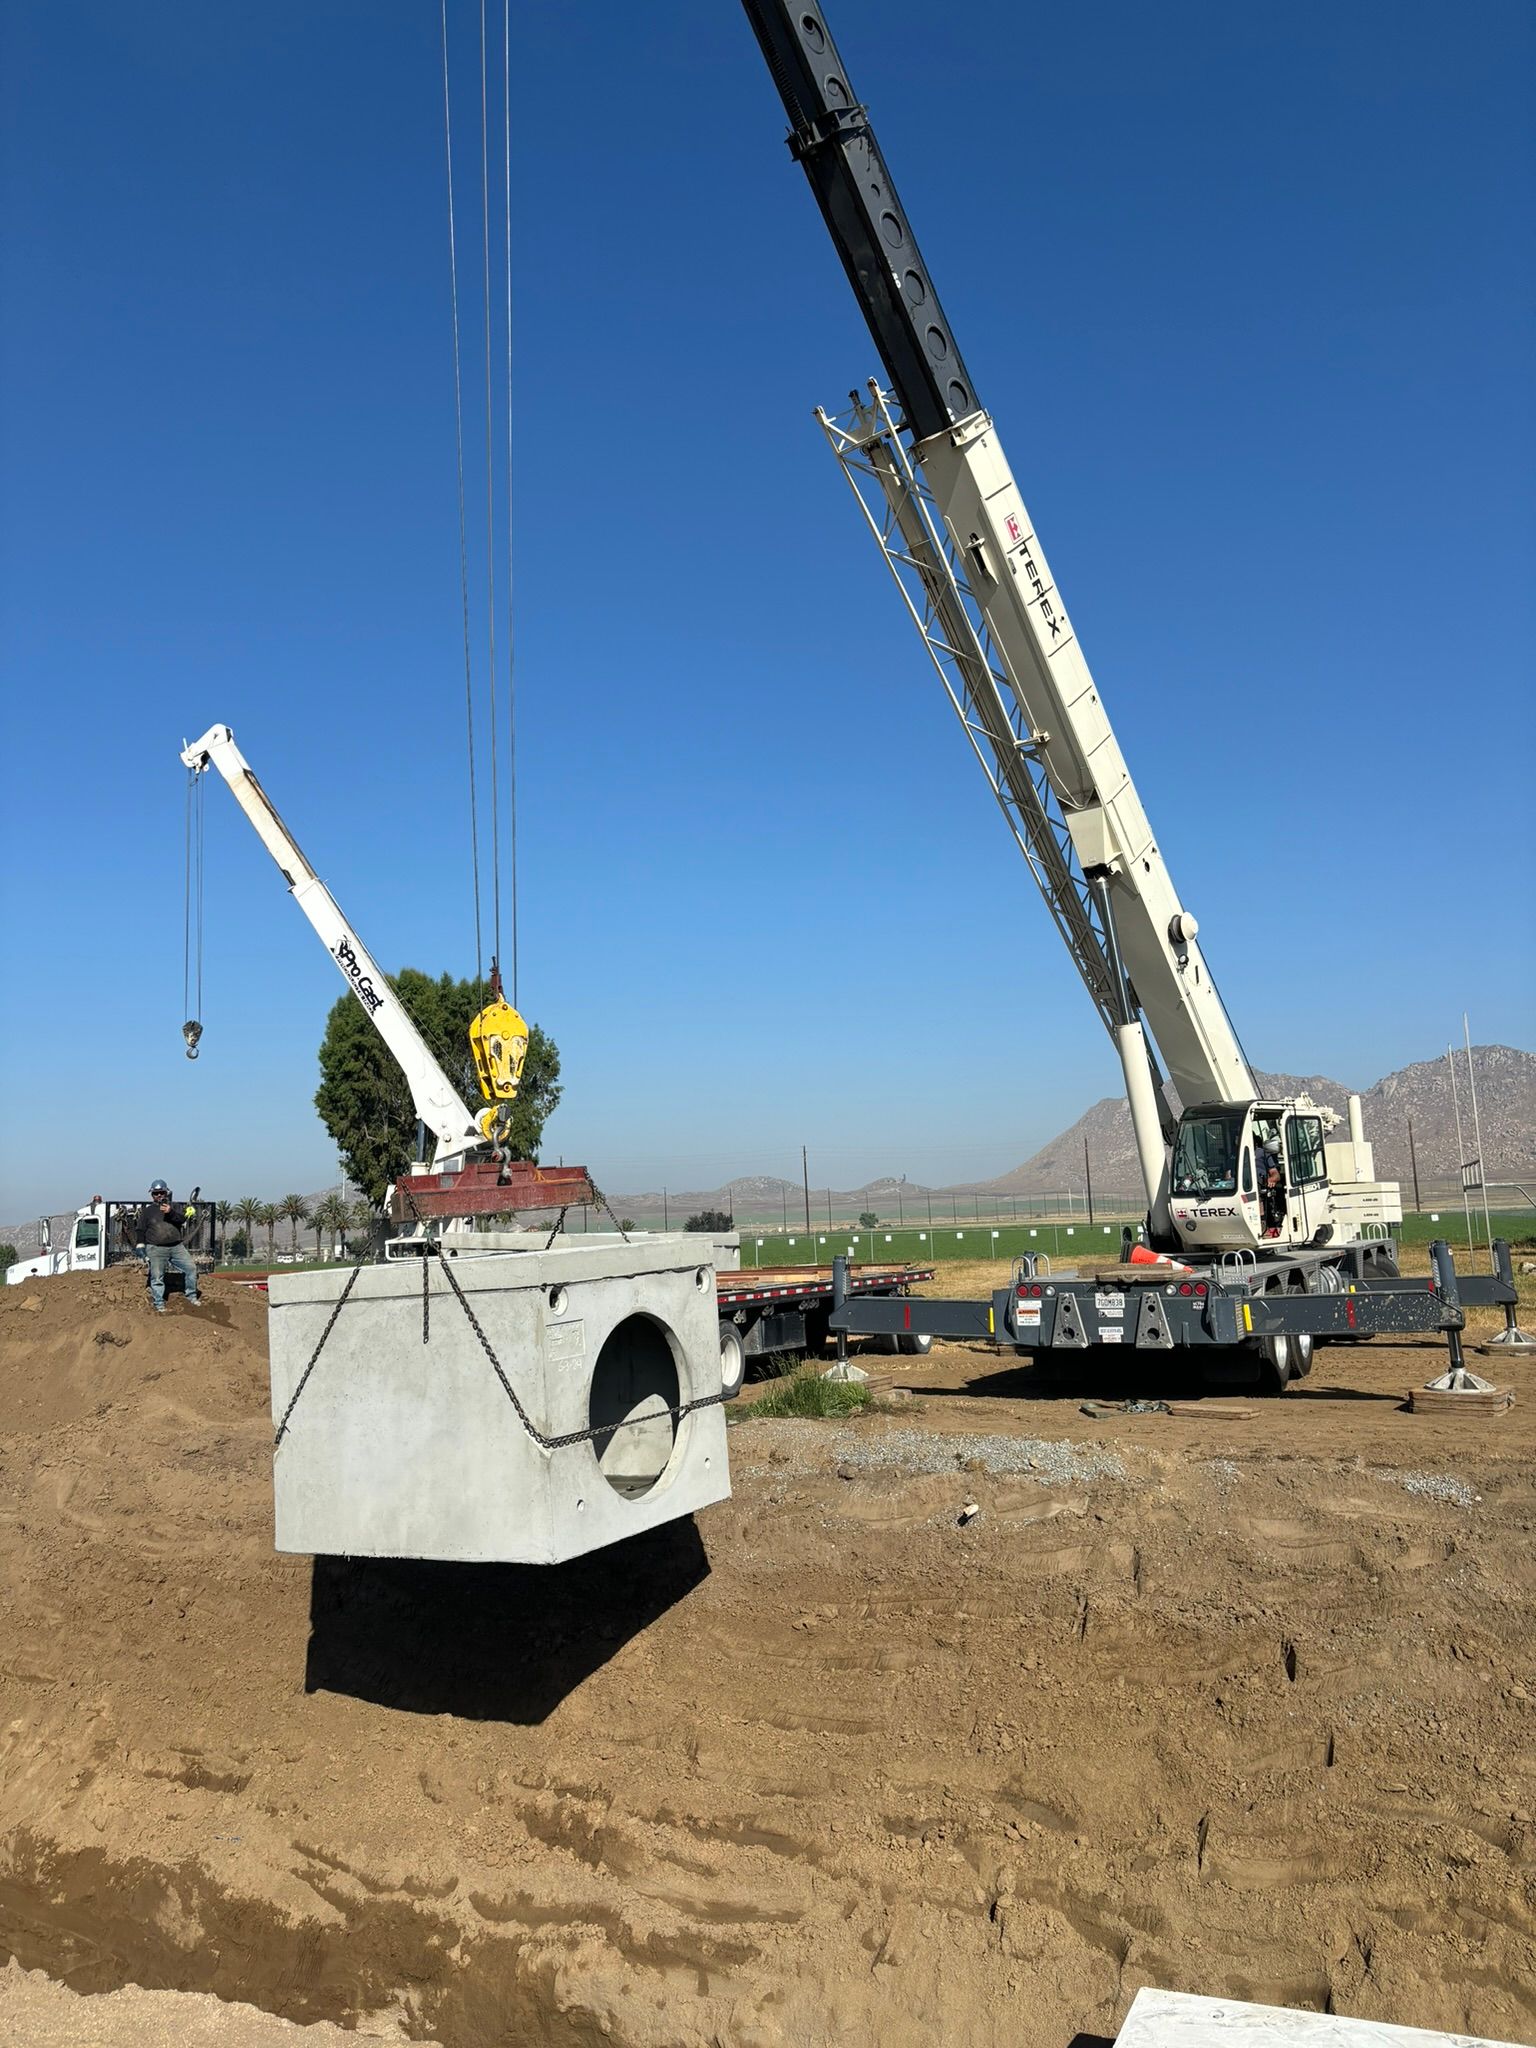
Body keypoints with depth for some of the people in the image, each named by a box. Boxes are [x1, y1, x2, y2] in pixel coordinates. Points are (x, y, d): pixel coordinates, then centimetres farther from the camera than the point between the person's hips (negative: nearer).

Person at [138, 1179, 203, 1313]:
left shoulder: (173, 1207, 13)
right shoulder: (147, 1211, 9)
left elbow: (181, 1220, -4)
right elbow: (141, 1230, 9)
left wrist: (170, 1213, -22)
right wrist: (141, 1247, 0)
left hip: (176, 1246, 2)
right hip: (156, 1249, -2)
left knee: (191, 1269, -3)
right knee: (157, 1278, -3)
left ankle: (191, 1298, 10)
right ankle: (159, 1306, 6)